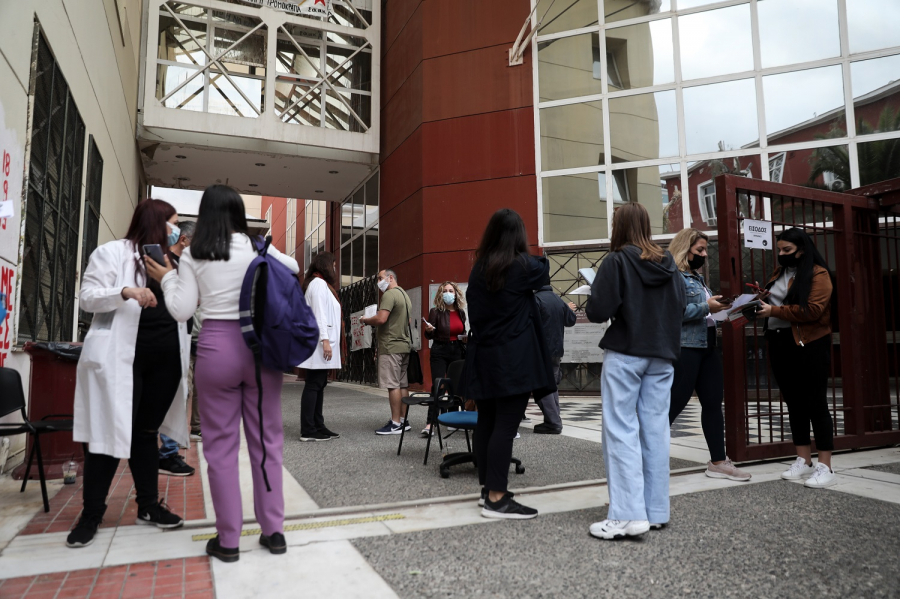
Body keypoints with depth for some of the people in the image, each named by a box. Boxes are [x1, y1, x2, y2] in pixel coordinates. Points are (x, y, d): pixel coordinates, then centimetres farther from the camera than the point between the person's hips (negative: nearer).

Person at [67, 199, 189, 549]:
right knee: (111, 431, 0)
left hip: (165, 356, 5)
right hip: (122, 356, -5)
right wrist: (126, 292, -23)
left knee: (146, 431, 12)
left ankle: (148, 505, 20)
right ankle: (92, 512, 14)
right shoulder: (112, 253, 0)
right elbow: (87, 298, -8)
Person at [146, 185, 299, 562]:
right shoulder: (257, 248, 3)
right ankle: (273, 530, 16)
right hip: (260, 345, 1)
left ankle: (228, 540, 14)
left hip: (216, 349, -1)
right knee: (266, 440, 9)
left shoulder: (193, 255, 2)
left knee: (220, 445, 8)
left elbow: (181, 311, 0)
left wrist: (167, 278, 15)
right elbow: (294, 267, 19)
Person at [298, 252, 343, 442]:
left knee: (319, 385, 10)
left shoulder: (321, 284, 22)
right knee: (313, 385, -9)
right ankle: (307, 431, -7)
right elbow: (319, 313, -17)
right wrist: (325, 340, -22)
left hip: (320, 345, 10)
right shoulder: (318, 283, -7)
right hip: (319, 343, -10)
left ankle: (318, 426, 14)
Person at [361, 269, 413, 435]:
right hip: (404, 345, 10)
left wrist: (365, 320, -2)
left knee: (393, 385, -8)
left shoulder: (389, 294, -11)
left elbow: (381, 319, -21)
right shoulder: (405, 294, 19)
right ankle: (403, 420, 16)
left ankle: (395, 423, -6)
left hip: (391, 346, -10)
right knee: (402, 384, 11)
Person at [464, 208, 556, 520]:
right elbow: (544, 269, 15)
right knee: (506, 426, -6)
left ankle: (488, 485, 23)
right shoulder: (523, 265, -7)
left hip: (482, 357, 7)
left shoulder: (478, 268, 8)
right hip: (513, 359, -7)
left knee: (486, 422, 12)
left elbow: (473, 306, 13)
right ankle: (496, 498, -5)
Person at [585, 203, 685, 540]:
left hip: (624, 354, -6)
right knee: (655, 429, 10)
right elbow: (680, 307, 12)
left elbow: (597, 311, -15)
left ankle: (628, 515, -5)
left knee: (622, 430, -2)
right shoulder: (668, 264, 8)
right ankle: (656, 510, 18)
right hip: (662, 355, 6)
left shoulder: (616, 261, -9)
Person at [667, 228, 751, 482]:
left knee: (713, 403, 10)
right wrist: (706, 307, -20)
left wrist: (717, 306, 8)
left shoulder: (698, 277, 20)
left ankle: (718, 461, 19)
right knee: (674, 404, -6)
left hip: (708, 347, 10)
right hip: (685, 347, -10)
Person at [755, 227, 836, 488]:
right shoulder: (780, 272, 16)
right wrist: (761, 303, 1)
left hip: (809, 346, -7)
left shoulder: (818, 274, -7)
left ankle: (825, 468, 4)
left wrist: (774, 311, -20)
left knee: (815, 403, -2)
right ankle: (804, 461, 21)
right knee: (794, 402, 11)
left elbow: (812, 310, -18)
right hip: (780, 344, 7)